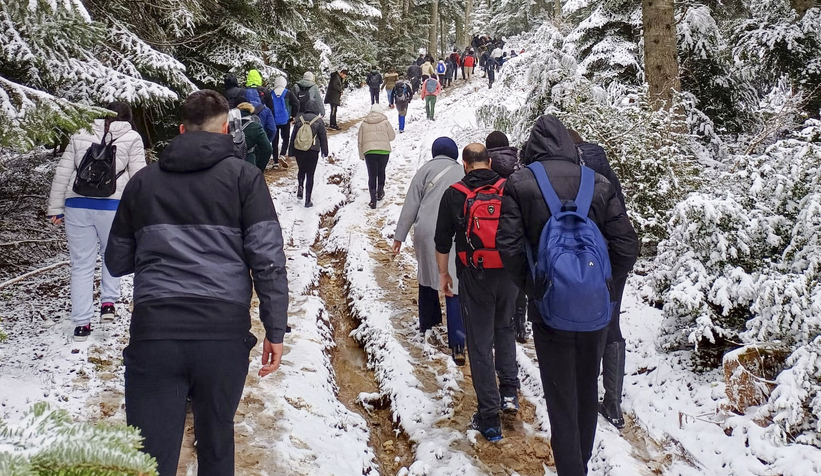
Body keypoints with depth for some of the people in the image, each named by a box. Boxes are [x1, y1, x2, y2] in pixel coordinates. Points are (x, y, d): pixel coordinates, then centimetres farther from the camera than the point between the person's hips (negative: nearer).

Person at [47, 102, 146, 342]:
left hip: (77, 204, 2)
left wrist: (55, 208, 13)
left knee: (81, 264, 8)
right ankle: (108, 302, 10)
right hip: (112, 205, -2)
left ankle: (81, 324, 10)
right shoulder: (132, 138, 6)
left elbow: (62, 173, 10)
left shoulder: (80, 135, 14)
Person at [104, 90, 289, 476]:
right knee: (216, 443, 18)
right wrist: (274, 331, 0)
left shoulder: (143, 181, 13)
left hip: (153, 330, 1)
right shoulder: (243, 176, 5)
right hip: (224, 331, -1)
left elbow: (117, 262, 21)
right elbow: (267, 258, -4)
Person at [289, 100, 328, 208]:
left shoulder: (299, 119, 3)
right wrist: (325, 151, 13)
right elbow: (323, 137, 1)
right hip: (313, 151, -2)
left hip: (299, 150, 2)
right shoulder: (318, 121, -5)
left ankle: (300, 186, 1)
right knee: (310, 175, 3)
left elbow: (293, 137, 8)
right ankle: (308, 200, 2)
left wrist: (292, 152, 16)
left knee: (301, 170, 27)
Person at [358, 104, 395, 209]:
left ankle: (373, 200, -5)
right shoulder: (385, 122, 2)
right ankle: (380, 193, 27)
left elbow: (360, 141, 9)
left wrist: (361, 155, 16)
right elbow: (392, 136, 6)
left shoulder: (364, 124, 8)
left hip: (369, 152, 0)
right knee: (381, 172, 22)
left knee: (372, 175, 2)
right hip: (384, 150, 0)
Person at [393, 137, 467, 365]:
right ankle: (457, 344, -10)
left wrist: (400, 235, 5)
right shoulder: (463, 173, 12)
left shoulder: (427, 169, 4)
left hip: (426, 233, 0)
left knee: (427, 276, 23)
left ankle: (427, 322, 40)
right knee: (454, 286, -1)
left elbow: (411, 204, 1)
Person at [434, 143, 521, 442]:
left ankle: (489, 418, 6)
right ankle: (509, 392, 15)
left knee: (480, 343, 5)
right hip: (509, 273, 2)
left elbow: (442, 240, 0)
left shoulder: (454, 194, -5)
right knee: (504, 328, 26)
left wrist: (443, 273, 12)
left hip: (474, 277, -2)